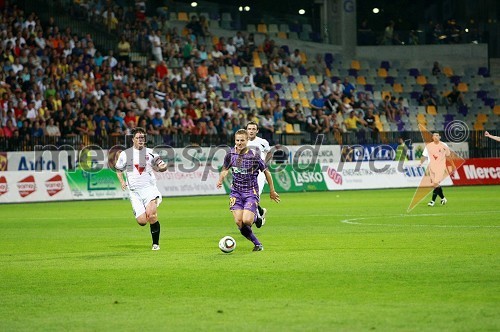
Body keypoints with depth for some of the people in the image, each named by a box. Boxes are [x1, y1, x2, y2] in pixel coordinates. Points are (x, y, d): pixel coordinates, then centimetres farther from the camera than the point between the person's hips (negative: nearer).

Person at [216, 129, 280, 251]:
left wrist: (272, 191, 5)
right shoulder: (231, 154, -1)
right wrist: (220, 180, -4)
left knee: (246, 221, -21)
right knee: (238, 222, -10)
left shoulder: (254, 156, -13)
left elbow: (266, 171, -2)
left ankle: (256, 216, 15)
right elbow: (225, 169, 16)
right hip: (236, 192, 4)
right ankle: (257, 244, 7)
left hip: (251, 192, -4)